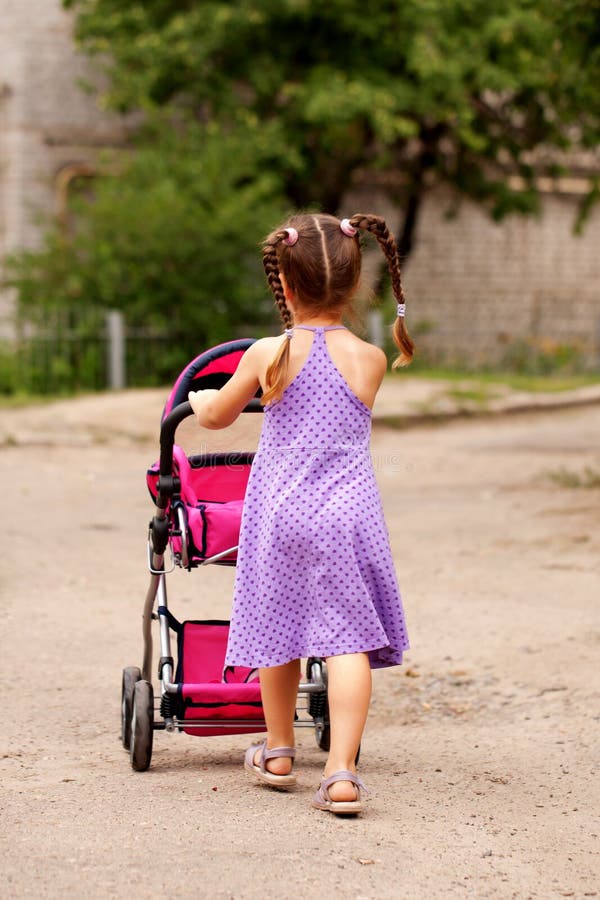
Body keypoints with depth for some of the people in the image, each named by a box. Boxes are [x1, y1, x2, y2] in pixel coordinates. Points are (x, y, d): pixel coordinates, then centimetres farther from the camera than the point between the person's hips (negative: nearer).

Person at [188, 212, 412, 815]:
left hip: (281, 516, 1)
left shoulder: (269, 355, -6)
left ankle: (278, 754, 33)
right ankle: (341, 773, -11)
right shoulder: (370, 360, -3)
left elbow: (217, 416, 12)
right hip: (348, 515, 0)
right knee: (348, 640, -2)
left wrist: (197, 399, 34)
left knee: (279, 631, 16)